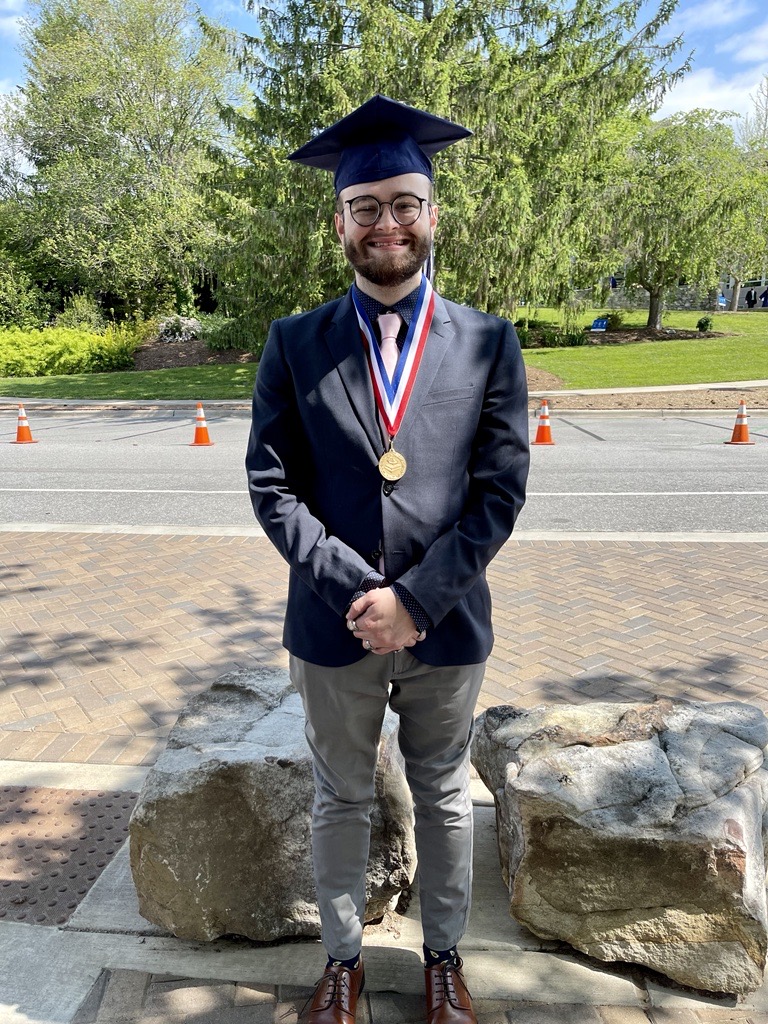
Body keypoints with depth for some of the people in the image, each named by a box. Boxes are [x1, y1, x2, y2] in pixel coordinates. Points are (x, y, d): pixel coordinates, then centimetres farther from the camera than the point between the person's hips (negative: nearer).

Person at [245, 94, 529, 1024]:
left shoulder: (489, 343, -3)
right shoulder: (295, 344, -3)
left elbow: (500, 492, -7)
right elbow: (271, 485, -6)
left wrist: (415, 598, -15)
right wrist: (356, 591, -15)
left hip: (448, 626, 1)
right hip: (333, 625, 0)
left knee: (444, 798, 19)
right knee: (340, 800, 18)